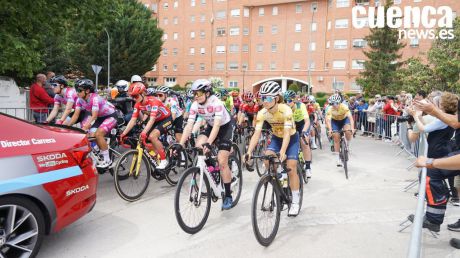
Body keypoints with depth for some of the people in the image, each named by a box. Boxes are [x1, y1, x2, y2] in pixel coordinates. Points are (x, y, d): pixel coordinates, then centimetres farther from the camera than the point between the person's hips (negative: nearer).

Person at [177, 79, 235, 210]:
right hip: (211, 127, 5)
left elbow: (217, 125, -40)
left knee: (222, 161, -12)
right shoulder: (195, 105, -16)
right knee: (198, 146, -24)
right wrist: (180, 144, -30)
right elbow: (189, 126, -20)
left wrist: (209, 143, -53)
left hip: (225, 127, -5)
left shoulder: (216, 103, -31)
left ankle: (228, 196, 2)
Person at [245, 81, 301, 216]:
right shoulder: (262, 113, -21)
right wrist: (249, 152, -42)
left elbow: (287, 133, -40)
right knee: (267, 160, -22)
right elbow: (257, 133, -28)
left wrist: (282, 152, -54)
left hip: (291, 138, -4)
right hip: (276, 138, 4)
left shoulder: (285, 110, -32)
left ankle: (295, 202, 2)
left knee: (291, 168, -14)